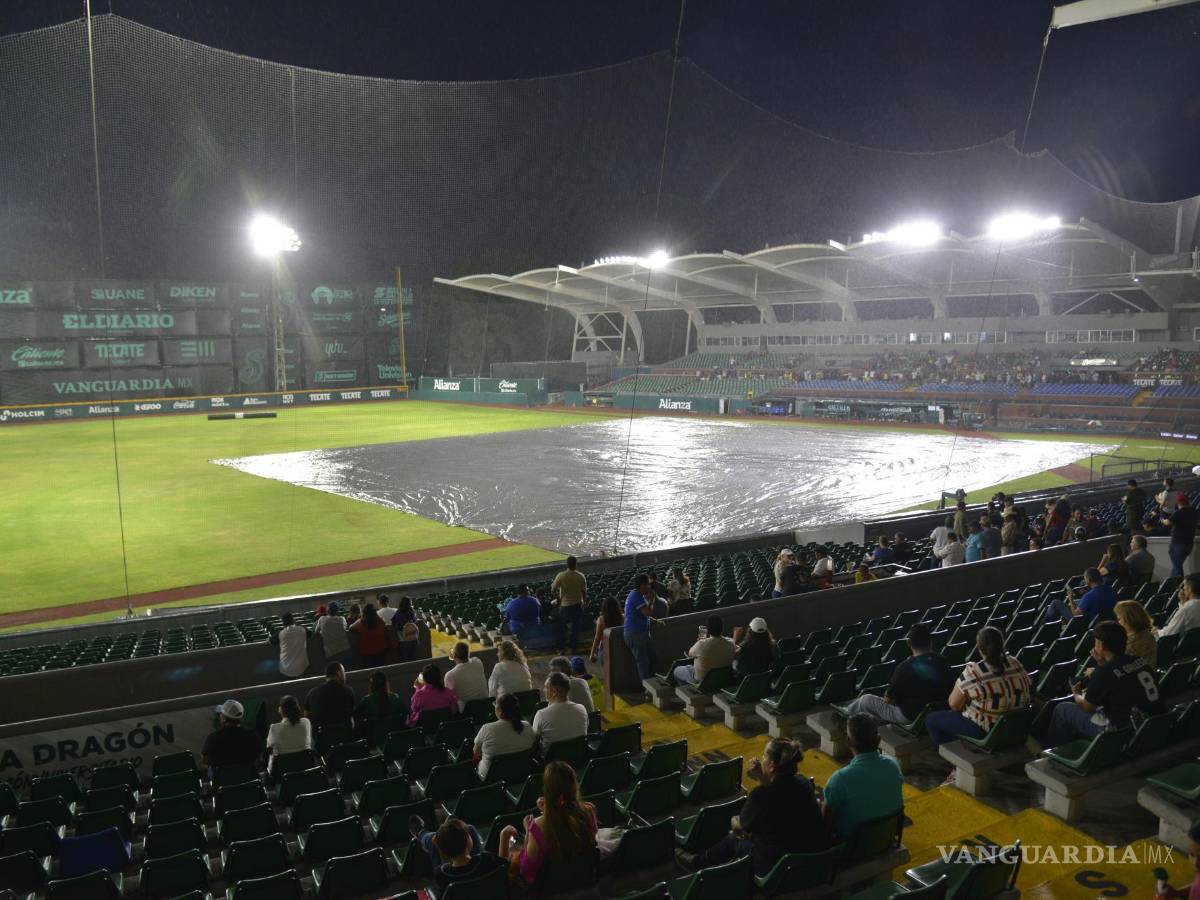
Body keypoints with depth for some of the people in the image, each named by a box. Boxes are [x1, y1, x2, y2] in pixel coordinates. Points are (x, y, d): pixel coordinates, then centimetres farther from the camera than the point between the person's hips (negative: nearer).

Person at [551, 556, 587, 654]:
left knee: (562, 627, 12)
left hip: (564, 605, -1)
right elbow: (584, 592, 0)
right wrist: (584, 602, 14)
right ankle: (572, 647, 16)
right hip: (577, 604, 1)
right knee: (575, 627, 12)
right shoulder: (580, 576, -7)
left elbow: (553, 589, -9)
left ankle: (561, 648, 16)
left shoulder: (561, 575, -13)